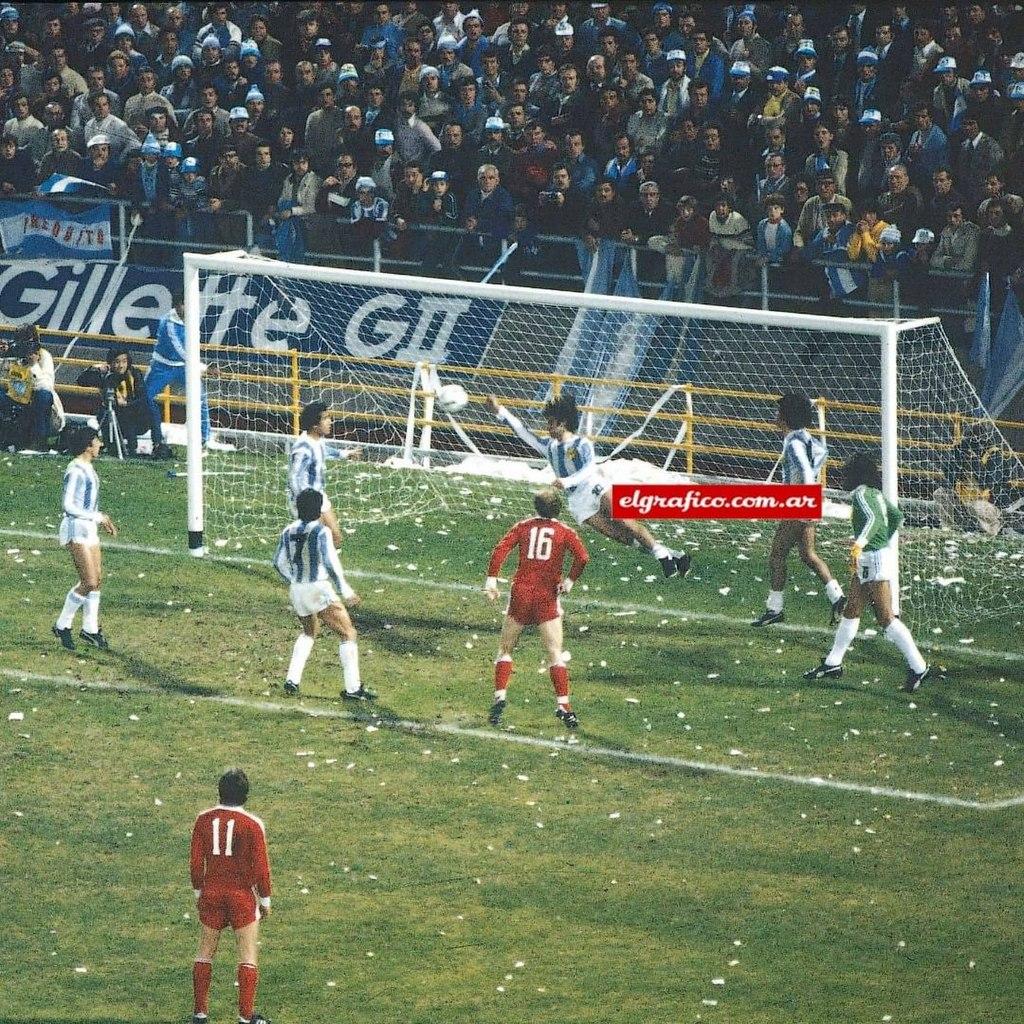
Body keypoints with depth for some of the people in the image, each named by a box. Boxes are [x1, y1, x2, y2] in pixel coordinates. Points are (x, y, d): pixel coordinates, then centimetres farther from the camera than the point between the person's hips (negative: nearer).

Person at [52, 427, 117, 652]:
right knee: (89, 583, -11)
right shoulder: (75, 471, -17)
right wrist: (97, 517, -16)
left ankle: (90, 628, 20)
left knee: (97, 580, 10)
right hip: (76, 529, -10)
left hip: (89, 529, 10)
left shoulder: (87, 468, 13)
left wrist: (102, 520, 14)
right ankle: (62, 625, 3)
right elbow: (68, 506, -20)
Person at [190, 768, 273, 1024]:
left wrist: (199, 892, 14)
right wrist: (265, 900, 3)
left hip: (211, 894, 3)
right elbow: (261, 866, -9)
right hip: (243, 896, -3)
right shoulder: (252, 825, -13)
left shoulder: (204, 820, -4)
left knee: (205, 953, 14)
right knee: (248, 955, 5)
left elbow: (195, 863, 1)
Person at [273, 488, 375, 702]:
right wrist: (343, 588, -13)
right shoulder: (320, 531, -15)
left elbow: (279, 563, 12)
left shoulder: (288, 531, 4)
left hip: (296, 590, 7)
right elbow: (330, 563, -22)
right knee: (348, 634, 4)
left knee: (309, 632, 31)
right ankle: (352, 688, -2)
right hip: (319, 590, -7)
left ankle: (292, 680, 22)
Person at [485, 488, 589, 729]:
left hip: (521, 594, 1)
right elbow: (582, 557, -11)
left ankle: (500, 696, -2)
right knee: (555, 653, 0)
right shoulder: (565, 532, 2)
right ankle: (563, 705, -9)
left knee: (505, 649, 13)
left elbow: (500, 551, -5)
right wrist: (569, 581, 2)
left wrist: (491, 580, -5)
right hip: (548, 597, -1)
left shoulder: (524, 527, 6)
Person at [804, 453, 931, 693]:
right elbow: (897, 517, 20)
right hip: (868, 559, 10)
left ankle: (918, 667, -6)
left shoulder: (862, 494, -17)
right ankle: (832, 664, 25)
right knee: (851, 612, 16)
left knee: (886, 618, -7)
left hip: (874, 559, -10)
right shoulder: (875, 493, 10)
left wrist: (859, 544, -46)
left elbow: (874, 519, -34)